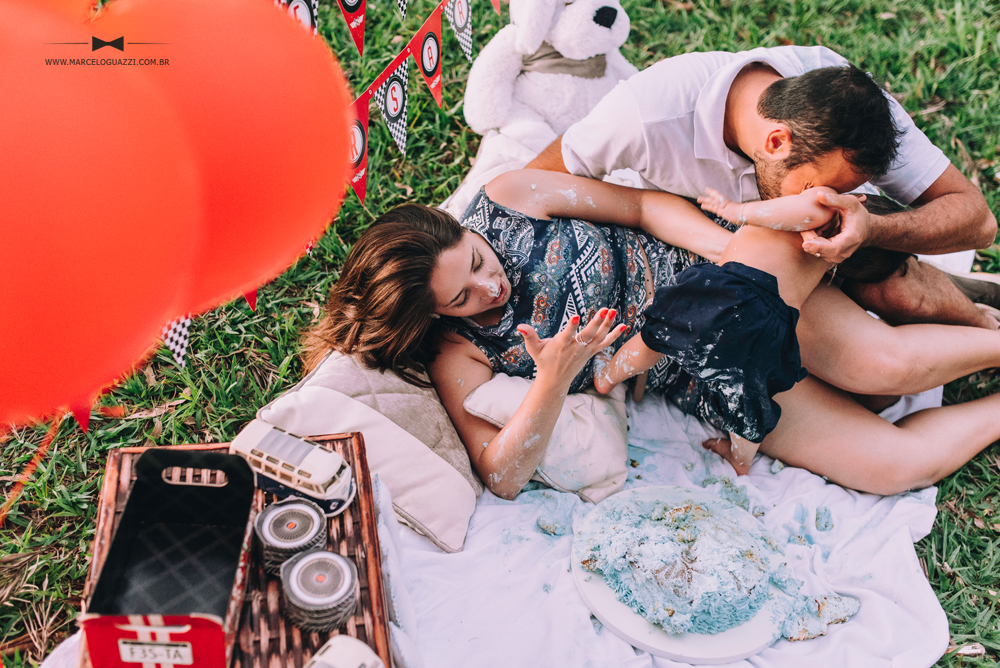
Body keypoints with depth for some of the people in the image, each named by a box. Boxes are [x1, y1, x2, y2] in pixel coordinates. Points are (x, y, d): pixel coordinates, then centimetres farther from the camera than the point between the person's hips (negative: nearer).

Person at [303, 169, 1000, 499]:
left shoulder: (509, 196, -10)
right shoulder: (459, 358, -9)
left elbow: (642, 204, -3)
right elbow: (502, 475, -14)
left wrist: (732, 248, -17)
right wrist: (553, 381, -30)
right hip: (704, 375, 0)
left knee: (886, 363, -20)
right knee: (889, 464, -11)